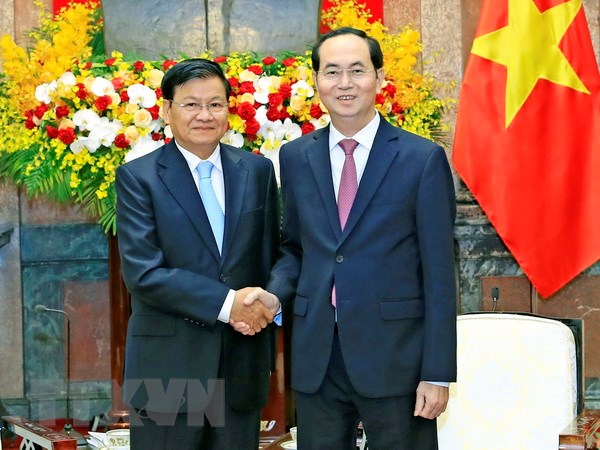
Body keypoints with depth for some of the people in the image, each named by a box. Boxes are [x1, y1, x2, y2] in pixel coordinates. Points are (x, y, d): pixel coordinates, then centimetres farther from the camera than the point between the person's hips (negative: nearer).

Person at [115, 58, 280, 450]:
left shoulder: (258, 170, 7)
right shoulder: (138, 177, -4)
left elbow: (272, 255, 13)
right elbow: (142, 272, -13)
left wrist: (264, 307, -5)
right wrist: (227, 303, -18)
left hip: (243, 363, 3)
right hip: (168, 366, -3)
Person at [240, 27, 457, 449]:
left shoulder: (423, 159, -5)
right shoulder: (295, 157, 7)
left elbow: (439, 274, -6)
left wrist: (438, 374, -8)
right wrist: (274, 293, -4)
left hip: (395, 356, -3)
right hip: (316, 359, 4)